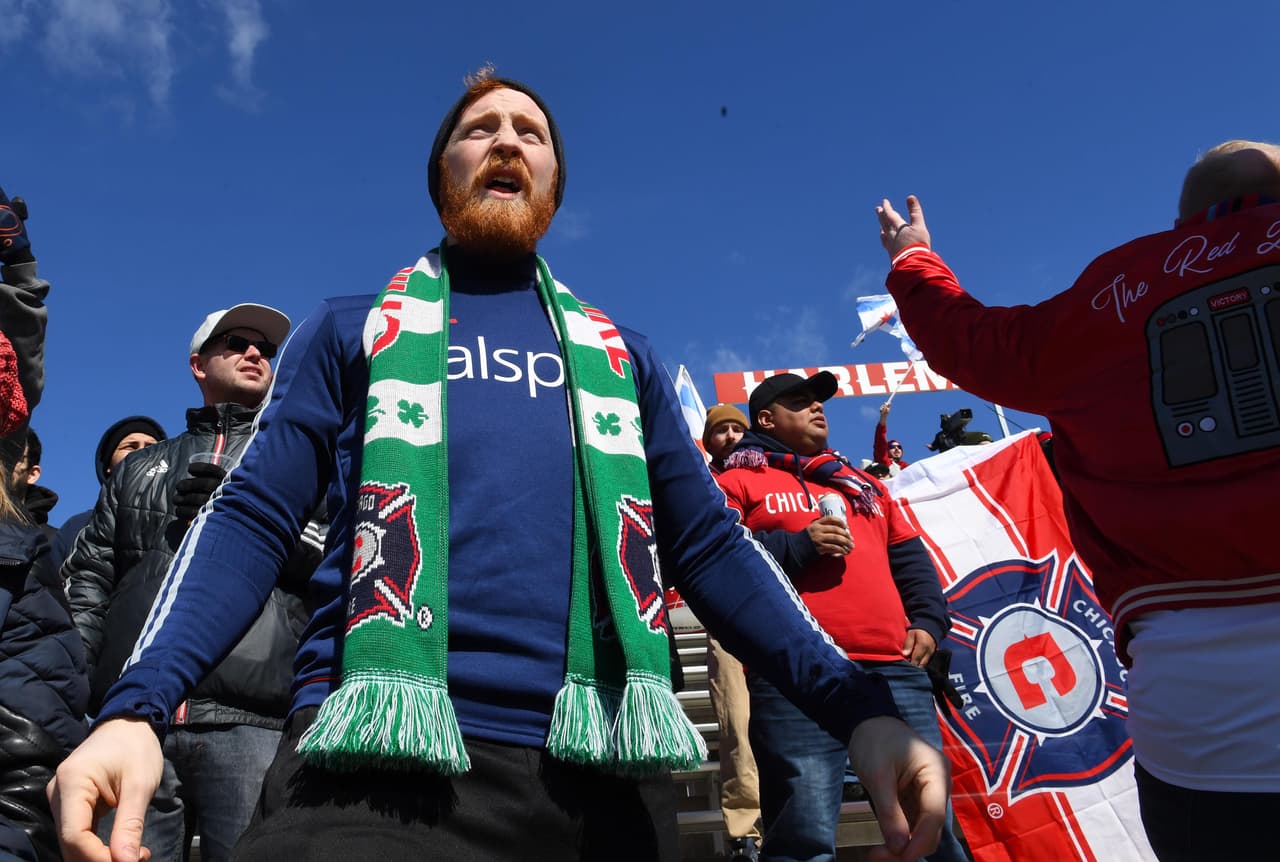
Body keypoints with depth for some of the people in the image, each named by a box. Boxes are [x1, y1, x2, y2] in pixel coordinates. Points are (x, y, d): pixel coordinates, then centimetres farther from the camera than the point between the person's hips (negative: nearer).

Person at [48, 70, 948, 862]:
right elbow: (252, 518, 5)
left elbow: (711, 546, 13)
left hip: (604, 765, 3)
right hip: (380, 758, -2)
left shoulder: (621, 355, 18)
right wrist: (138, 705, -12)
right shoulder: (353, 329, 14)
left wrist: (857, 704, 0)